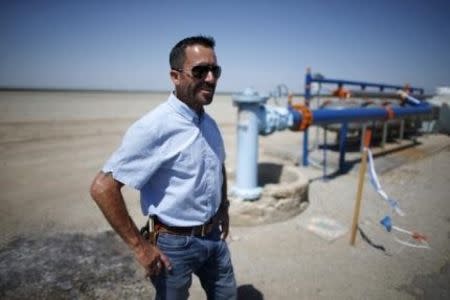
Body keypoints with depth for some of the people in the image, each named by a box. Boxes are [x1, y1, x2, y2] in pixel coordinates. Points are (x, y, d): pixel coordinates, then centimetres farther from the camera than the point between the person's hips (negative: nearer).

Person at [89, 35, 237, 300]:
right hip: (176, 243, -6)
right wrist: (140, 246, -19)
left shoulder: (210, 124, 1)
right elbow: (103, 188, -23)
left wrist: (224, 209, 12)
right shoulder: (154, 127, -23)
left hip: (215, 237, 7)